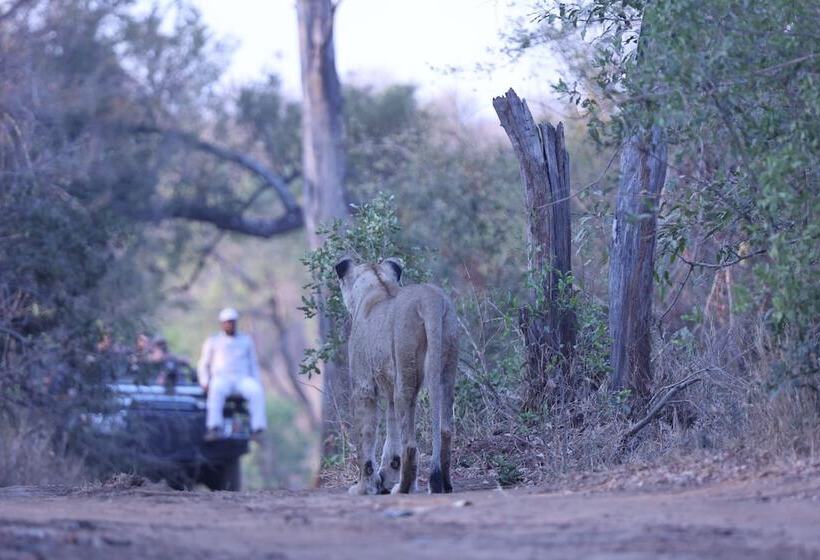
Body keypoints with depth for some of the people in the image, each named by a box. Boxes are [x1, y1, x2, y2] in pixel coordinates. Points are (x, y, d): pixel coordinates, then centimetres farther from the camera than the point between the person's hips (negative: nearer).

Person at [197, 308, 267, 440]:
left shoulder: (246, 340, 20)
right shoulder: (212, 341, 17)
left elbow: (253, 365, 21)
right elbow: (203, 365, 16)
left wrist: (256, 382, 3)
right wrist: (205, 383, -4)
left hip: (242, 379, 1)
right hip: (221, 379, -1)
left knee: (256, 391, -34)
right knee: (217, 390, -40)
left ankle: (258, 429, -41)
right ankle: (214, 428, -50)